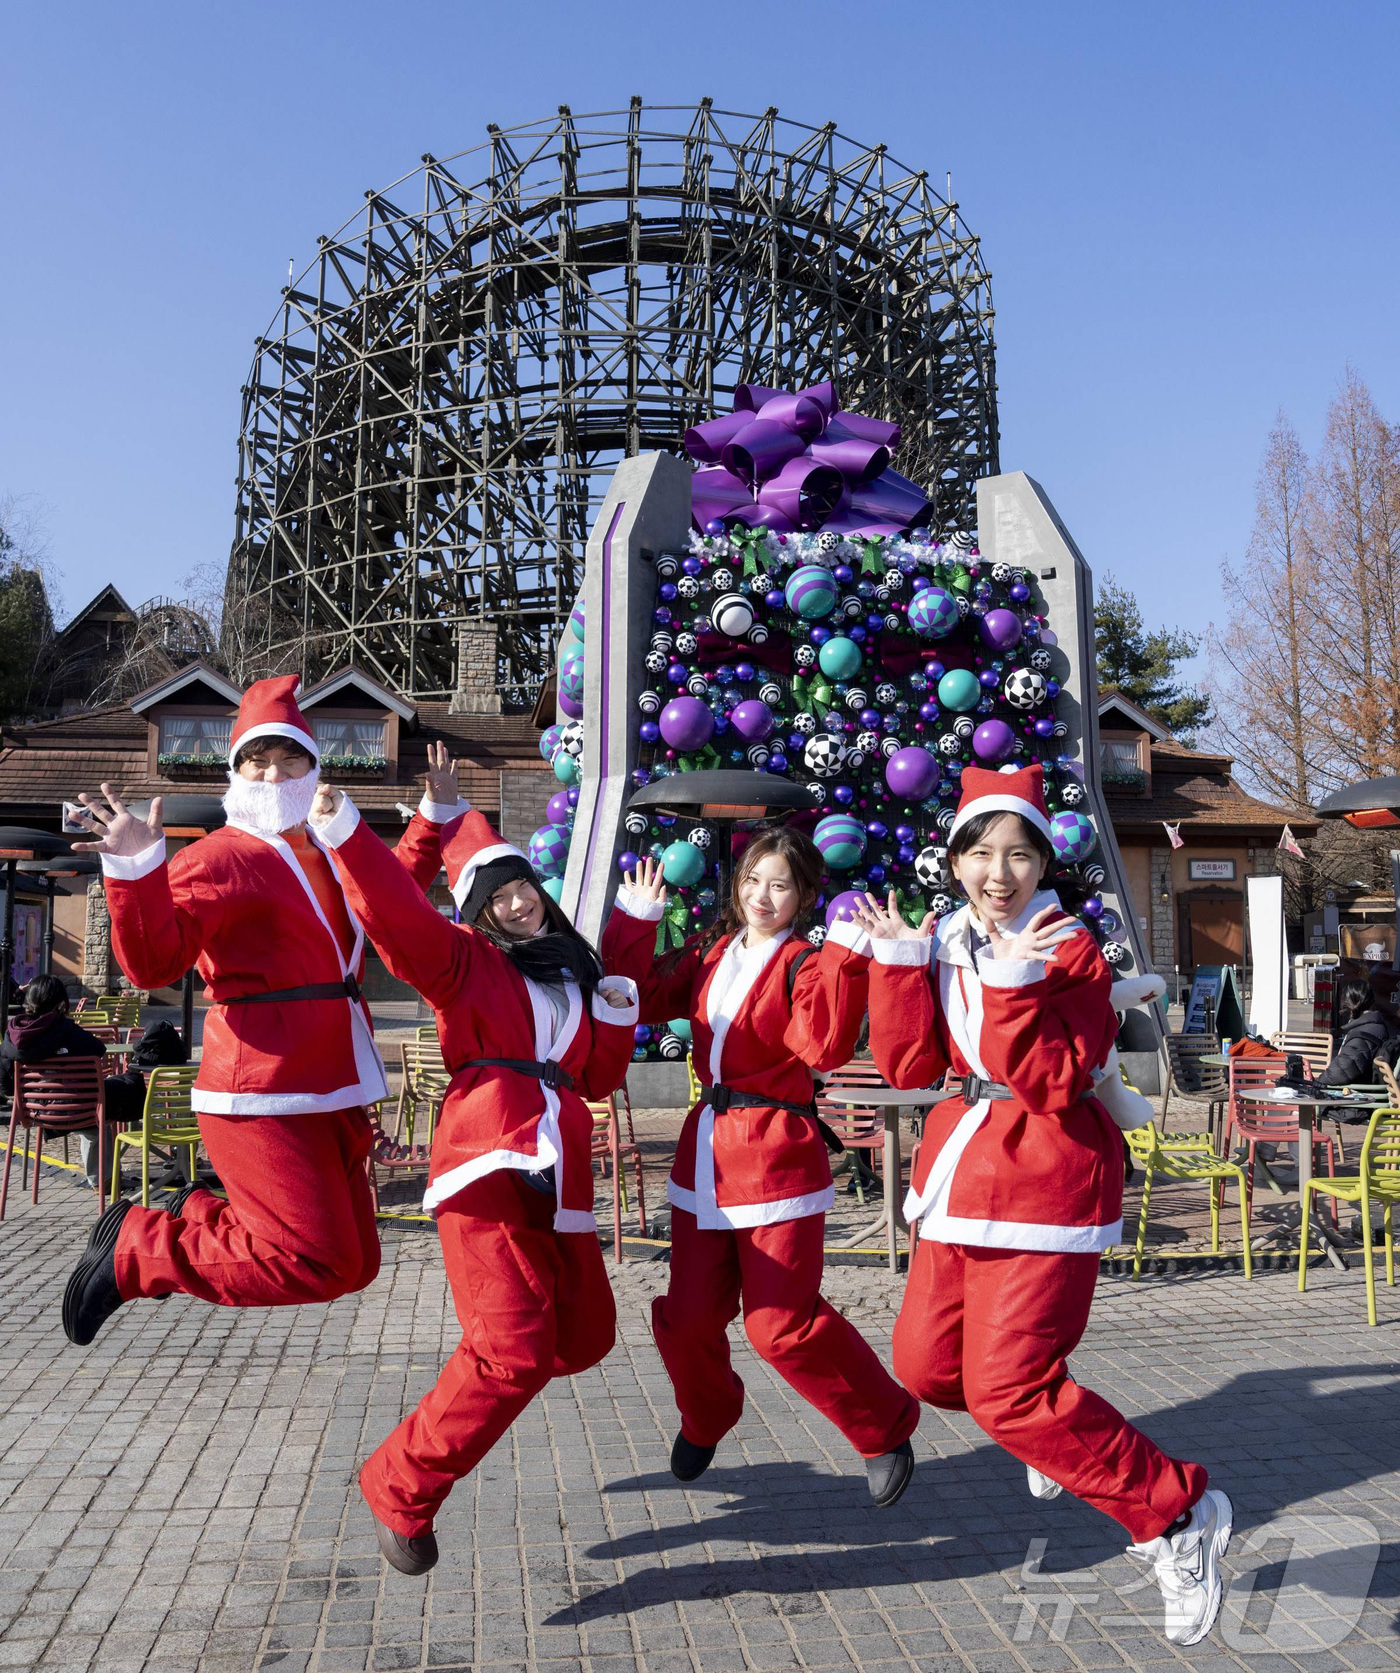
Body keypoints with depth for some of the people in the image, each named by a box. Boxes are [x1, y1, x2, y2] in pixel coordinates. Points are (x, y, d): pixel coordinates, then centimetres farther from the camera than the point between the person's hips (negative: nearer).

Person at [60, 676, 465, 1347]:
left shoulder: (327, 857, 19)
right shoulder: (219, 858, -8)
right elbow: (154, 961, -20)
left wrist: (436, 812, 33)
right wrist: (135, 871, -35)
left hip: (330, 1096, 8)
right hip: (265, 1098, -8)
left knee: (355, 1265, 11)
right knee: (321, 1263, -14)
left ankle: (198, 1217, 25)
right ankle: (137, 1244, 4)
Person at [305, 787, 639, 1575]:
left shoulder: (574, 976, 23)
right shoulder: (464, 960, 5)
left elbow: (598, 1078, 23)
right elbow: (399, 916, -15)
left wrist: (618, 1014, 7)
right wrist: (346, 833, -27)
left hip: (559, 1176, 7)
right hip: (490, 1164, -7)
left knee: (584, 1335, 12)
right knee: (516, 1352, -18)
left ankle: (485, 1377, 43)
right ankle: (401, 1492, 1)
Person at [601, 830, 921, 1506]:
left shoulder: (804, 964, -7)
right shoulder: (710, 954, 11)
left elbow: (824, 1046, -23)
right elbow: (642, 998, 10)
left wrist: (844, 959, -29)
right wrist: (634, 921, 8)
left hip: (778, 1155, -6)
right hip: (707, 1148, 6)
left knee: (782, 1323, -5)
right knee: (687, 1315, 10)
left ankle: (886, 1430, 17)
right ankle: (706, 1420, 40)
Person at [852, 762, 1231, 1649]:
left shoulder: (1070, 950, -11)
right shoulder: (944, 944, 6)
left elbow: (1054, 1084, -21)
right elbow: (909, 1064, -3)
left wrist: (1014, 981, -29)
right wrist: (900, 961, -11)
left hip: (1043, 1184, -7)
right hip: (962, 1176, 7)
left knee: (1006, 1388, -9)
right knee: (926, 1365, 13)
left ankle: (1178, 1518, 11)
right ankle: (1058, 1435, 41)